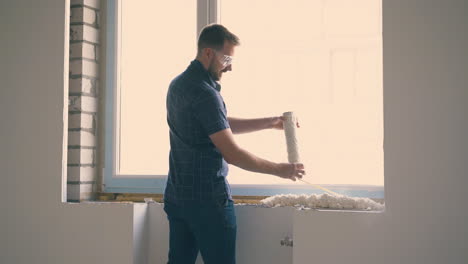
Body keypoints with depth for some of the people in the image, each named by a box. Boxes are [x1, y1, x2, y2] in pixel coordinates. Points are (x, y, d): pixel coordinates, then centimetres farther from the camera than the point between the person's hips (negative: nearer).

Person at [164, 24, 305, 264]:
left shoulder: (179, 84, 12)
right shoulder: (204, 93, -19)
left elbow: (223, 125, 19)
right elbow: (232, 154, -20)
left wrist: (270, 123, 16)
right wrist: (279, 170, -10)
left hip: (176, 196, 9)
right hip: (207, 199, -9)